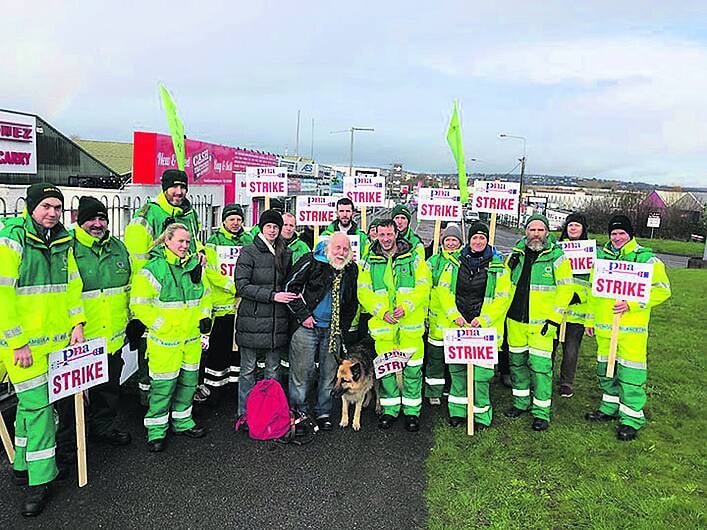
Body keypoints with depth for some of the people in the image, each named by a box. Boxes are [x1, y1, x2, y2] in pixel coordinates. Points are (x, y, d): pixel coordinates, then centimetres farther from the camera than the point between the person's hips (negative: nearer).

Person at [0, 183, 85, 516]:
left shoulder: (63, 242, 10)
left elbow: (72, 285, 13)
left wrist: (76, 324, 4)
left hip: (58, 339, 6)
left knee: (32, 401, 15)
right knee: (37, 403, -4)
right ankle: (40, 480, 6)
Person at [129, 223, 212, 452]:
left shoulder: (195, 266, 8)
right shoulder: (152, 269, -10)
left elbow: (205, 294, 20)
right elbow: (139, 304, -11)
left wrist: (205, 316, 7)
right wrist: (161, 325, -13)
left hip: (192, 337, 6)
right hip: (165, 339, -6)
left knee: (189, 380, 16)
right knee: (163, 384, 0)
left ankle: (182, 421, 33)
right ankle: (156, 430, 17)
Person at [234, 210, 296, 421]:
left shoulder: (285, 253, 11)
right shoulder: (249, 252, -3)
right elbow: (242, 286, -10)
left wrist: (287, 297, 2)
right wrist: (272, 295, -17)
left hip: (277, 321, 4)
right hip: (252, 319, -4)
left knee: (273, 369, 11)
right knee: (248, 368, 6)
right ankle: (244, 414, 19)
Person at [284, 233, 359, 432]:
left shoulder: (352, 269, 5)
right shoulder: (311, 261, -10)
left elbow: (352, 302, 17)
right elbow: (290, 287, -9)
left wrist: (343, 327, 10)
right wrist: (303, 315, -11)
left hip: (333, 330, 4)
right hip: (307, 326, -4)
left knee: (329, 374, 11)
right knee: (302, 372, 2)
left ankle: (323, 413, 27)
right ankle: (300, 413, 19)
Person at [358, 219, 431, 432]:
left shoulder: (413, 258, 5)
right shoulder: (370, 262, 8)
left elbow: (423, 286, -2)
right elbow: (363, 291, 2)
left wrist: (406, 306, -15)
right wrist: (381, 311, -11)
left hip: (411, 323, -1)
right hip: (383, 324, 1)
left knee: (413, 368, 3)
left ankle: (412, 411, 18)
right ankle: (389, 410, 23)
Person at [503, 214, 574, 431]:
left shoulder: (557, 258, -6)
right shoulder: (516, 254, 6)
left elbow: (566, 289, -7)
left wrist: (554, 318, -10)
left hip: (541, 323, -4)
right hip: (515, 319, 5)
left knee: (540, 365, -4)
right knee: (517, 361, 13)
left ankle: (541, 412, 8)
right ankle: (521, 402, 30)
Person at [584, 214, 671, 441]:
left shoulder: (646, 258, -4)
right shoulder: (602, 256, 12)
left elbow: (662, 290, -8)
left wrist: (631, 304, -18)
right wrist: (590, 319, 17)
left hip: (631, 327, -5)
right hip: (603, 325, 6)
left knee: (630, 372, -4)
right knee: (605, 369, 15)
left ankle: (632, 418, 9)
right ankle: (610, 407, 32)